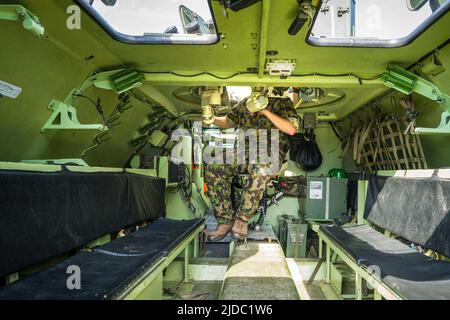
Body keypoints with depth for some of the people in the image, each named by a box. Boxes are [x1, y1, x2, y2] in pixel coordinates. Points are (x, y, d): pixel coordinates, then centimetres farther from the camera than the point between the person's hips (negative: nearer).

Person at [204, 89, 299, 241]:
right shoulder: (245, 103, 22)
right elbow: (228, 121, 26)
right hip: (245, 149, 5)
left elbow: (292, 129, -8)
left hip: (271, 150, -4)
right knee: (213, 169, -22)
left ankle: (242, 218, -24)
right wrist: (213, 120, 3)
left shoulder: (282, 102, 7)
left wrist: (265, 111, -14)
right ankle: (225, 220, -16)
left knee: (260, 170, -41)